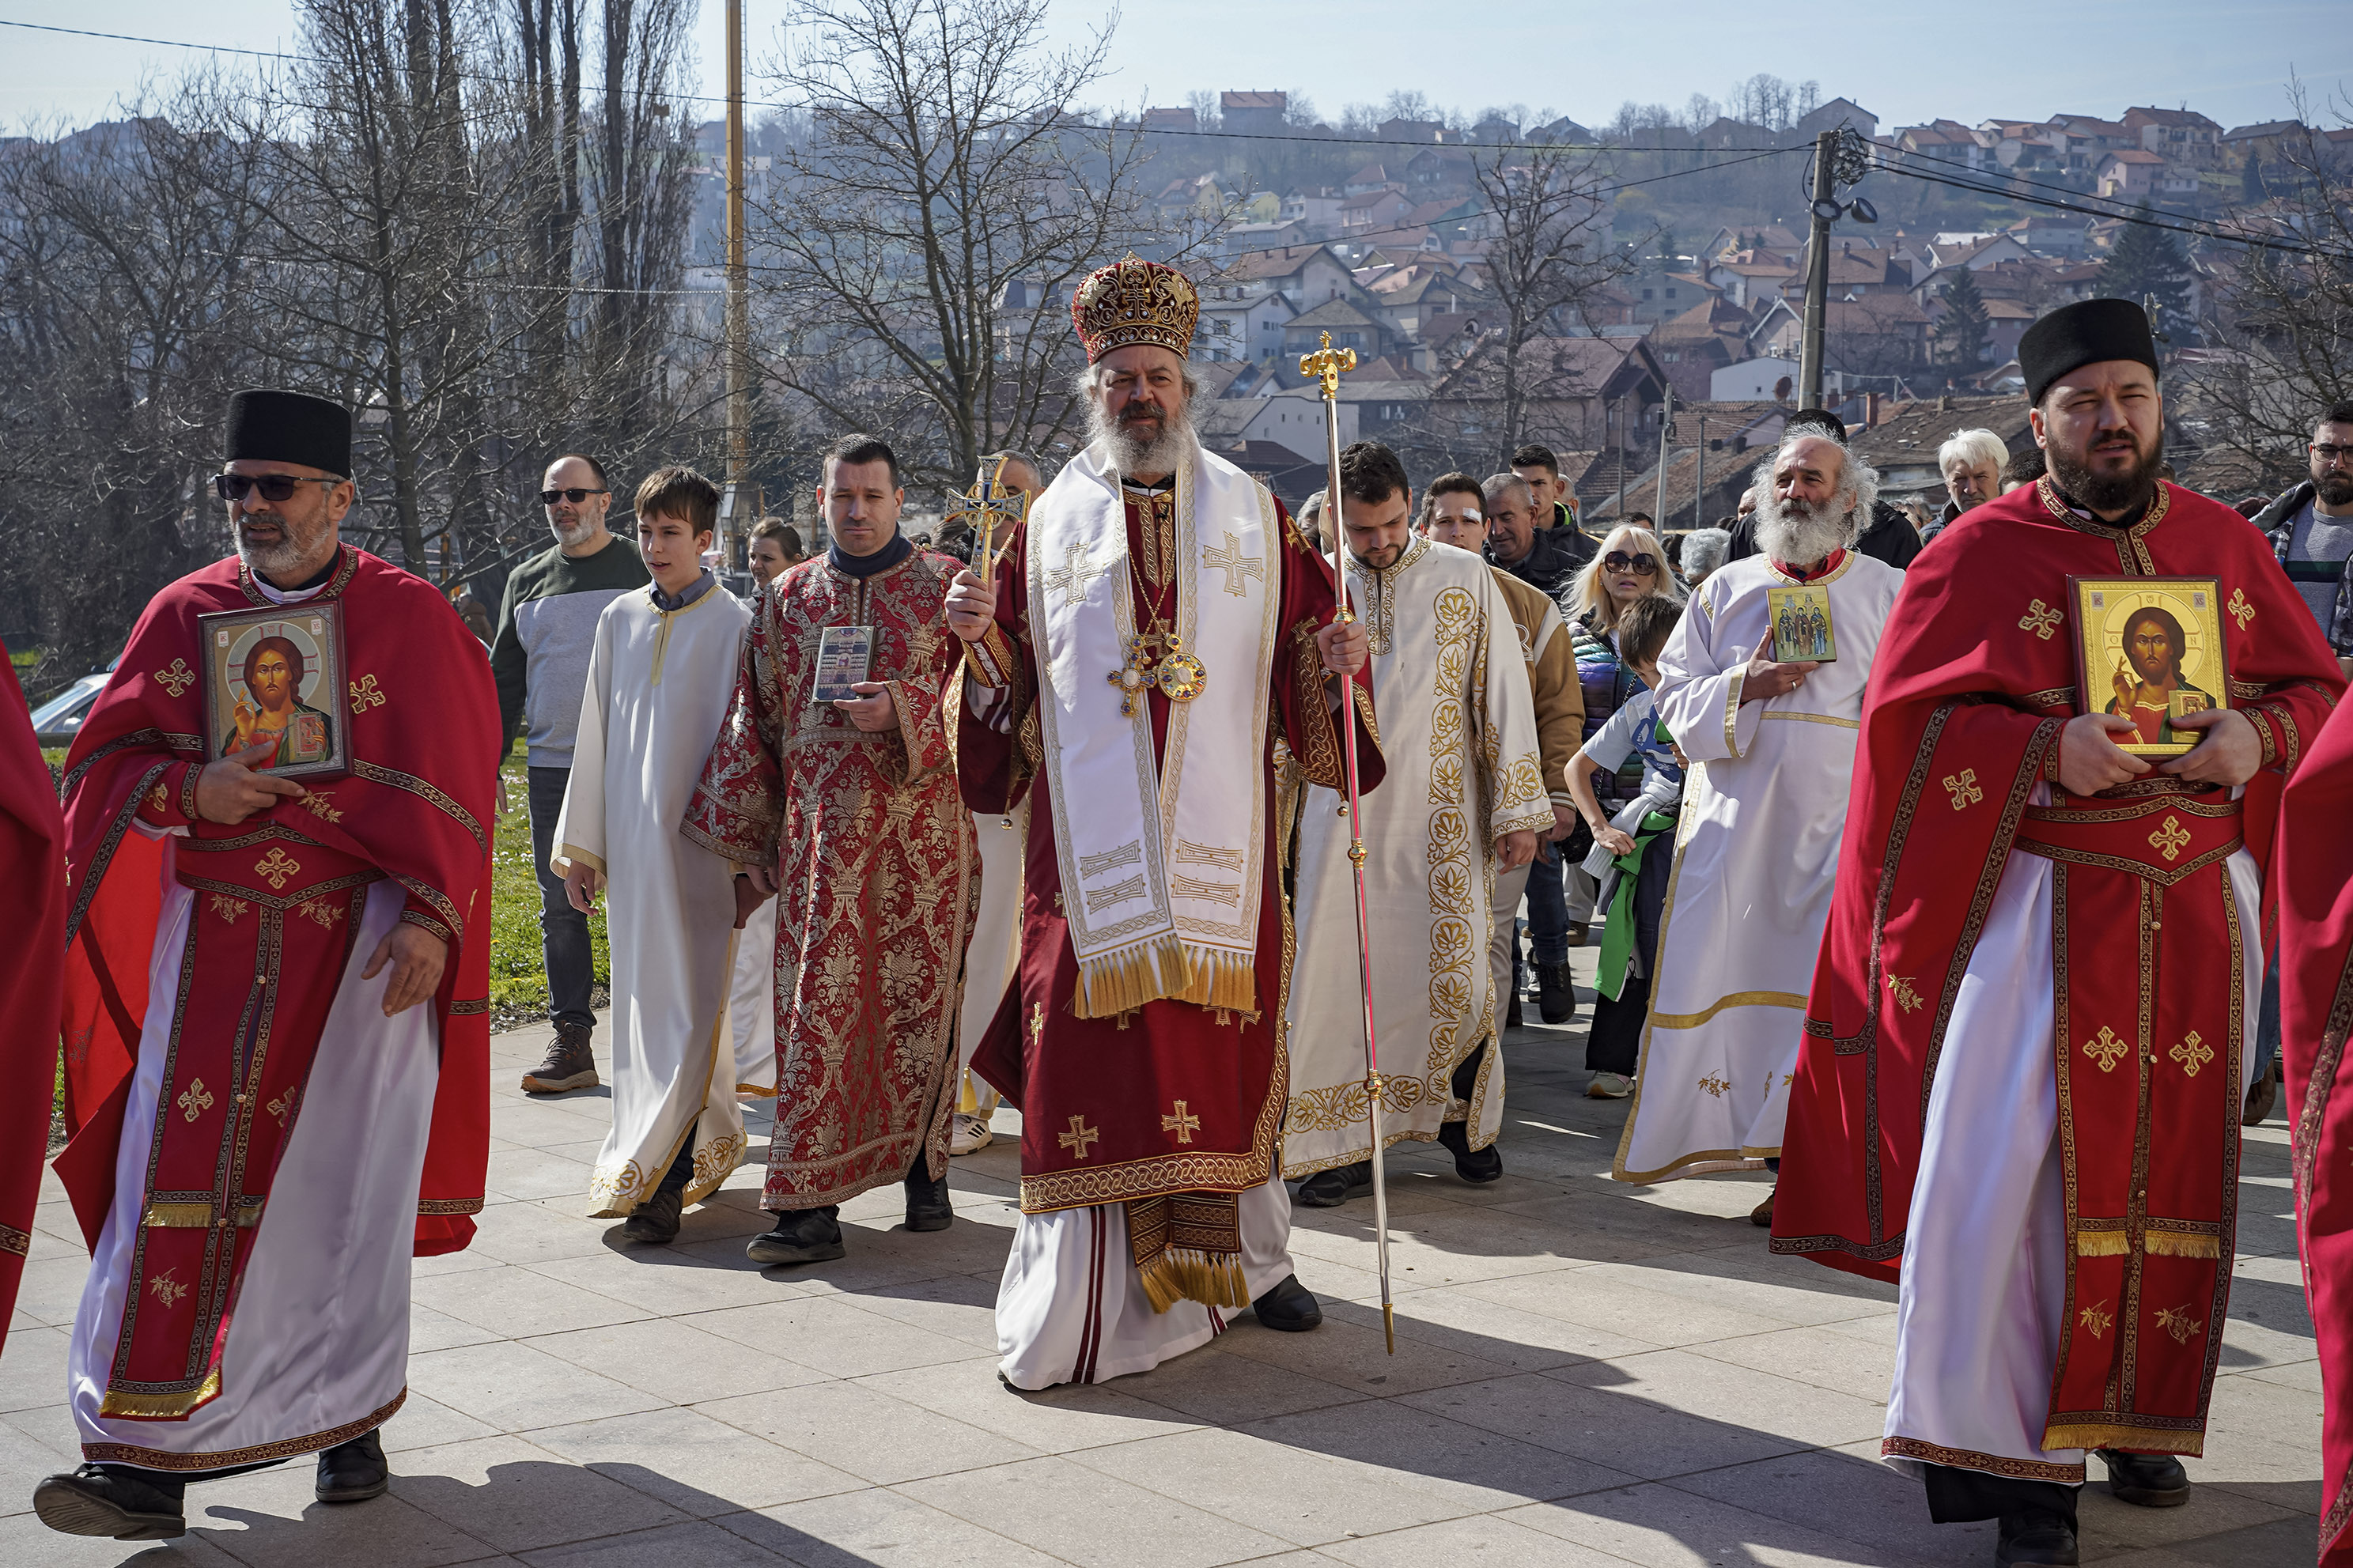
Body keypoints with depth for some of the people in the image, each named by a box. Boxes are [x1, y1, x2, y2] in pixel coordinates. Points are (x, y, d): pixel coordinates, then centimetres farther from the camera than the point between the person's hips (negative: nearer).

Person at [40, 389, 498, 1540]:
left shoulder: (409, 619, -1)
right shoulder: (183, 615, 8)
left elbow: (453, 790, -3)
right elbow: (103, 765, 8)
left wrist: (429, 916, -14)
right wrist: (188, 790, -12)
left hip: (362, 948, -2)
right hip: (211, 942, 2)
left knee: (341, 1183, 2)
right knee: (180, 1181, -4)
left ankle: (348, 1417, 17)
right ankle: (146, 1459, -3)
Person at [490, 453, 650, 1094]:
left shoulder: (641, 570, 3)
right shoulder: (527, 581, 14)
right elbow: (505, 682, 18)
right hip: (552, 767, 4)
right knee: (560, 908, 4)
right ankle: (572, 1044, 9)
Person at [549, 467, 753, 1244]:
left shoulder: (735, 625, -2)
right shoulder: (619, 620, 11)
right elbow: (595, 736, 14)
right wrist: (580, 845, 12)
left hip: (702, 838, -5)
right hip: (632, 841, 5)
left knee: (687, 1002, -8)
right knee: (645, 998, 9)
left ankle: (657, 1182, -12)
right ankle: (709, 1147, 21)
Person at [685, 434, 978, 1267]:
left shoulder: (945, 586, 6)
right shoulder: (788, 598, 13)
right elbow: (757, 723, 14)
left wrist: (903, 709, -17)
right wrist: (748, 847, 11)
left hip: (922, 832, -1)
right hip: (820, 833, 1)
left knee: (920, 1000, 3)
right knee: (817, 1008, -5)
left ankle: (925, 1168, 20)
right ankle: (809, 1206, -5)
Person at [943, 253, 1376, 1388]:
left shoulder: (1251, 516, 11)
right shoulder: (1051, 523, 11)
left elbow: (1303, 654, 11)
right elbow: (1011, 691, 12)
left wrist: (1332, 662, -10)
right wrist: (981, 640, -7)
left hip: (1217, 839, 1)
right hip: (1093, 844, 0)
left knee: (1222, 1037, 3)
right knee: (1094, 1035, -6)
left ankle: (1247, 1253, 18)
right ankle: (1085, 1297, -1)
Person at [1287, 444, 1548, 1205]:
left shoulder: (1465, 578, 3)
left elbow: (1503, 692, 2)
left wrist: (1518, 807, -1)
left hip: (1442, 814, -1)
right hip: (1343, 812, 1)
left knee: (1455, 971, -2)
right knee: (1340, 970, -3)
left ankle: (1464, 1115, 23)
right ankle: (1341, 1142, 7)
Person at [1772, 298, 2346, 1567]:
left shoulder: (2223, 544, 9)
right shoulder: (1981, 554, -2)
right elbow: (1907, 717, -6)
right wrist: (2051, 750, -20)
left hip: (2195, 912, 4)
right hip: (2040, 911, -4)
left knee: (2173, 1171, 10)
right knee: (2010, 1173, -8)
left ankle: (2139, 1416, 27)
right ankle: (2017, 1459, 1)